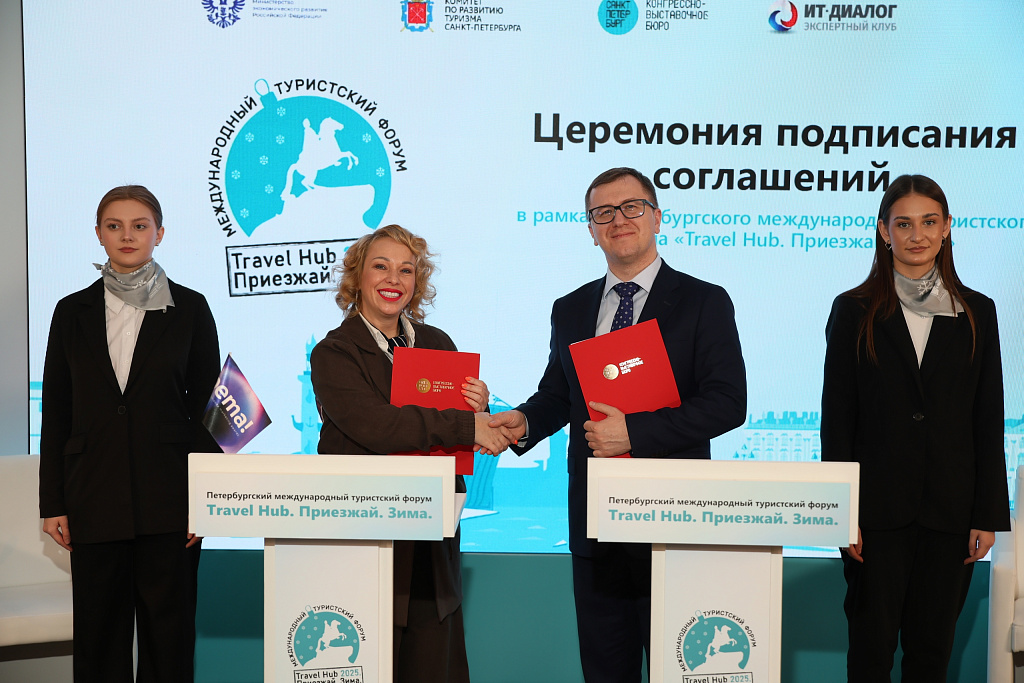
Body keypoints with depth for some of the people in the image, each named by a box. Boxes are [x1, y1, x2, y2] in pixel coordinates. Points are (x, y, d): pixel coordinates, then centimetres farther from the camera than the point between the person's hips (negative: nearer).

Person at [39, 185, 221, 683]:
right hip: (95, 501, 2)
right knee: (99, 629, 9)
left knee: (169, 629, 6)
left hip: (169, 500, -1)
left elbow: (208, 405, 2)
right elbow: (55, 414, 8)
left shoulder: (189, 308, 2)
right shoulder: (73, 312, 7)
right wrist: (53, 503, 2)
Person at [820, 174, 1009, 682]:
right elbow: (836, 418, -1)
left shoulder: (977, 313, 7)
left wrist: (988, 515, 1)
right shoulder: (854, 311, 1)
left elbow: (988, 423, 6)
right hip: (878, 510, -2)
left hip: (951, 511, 2)